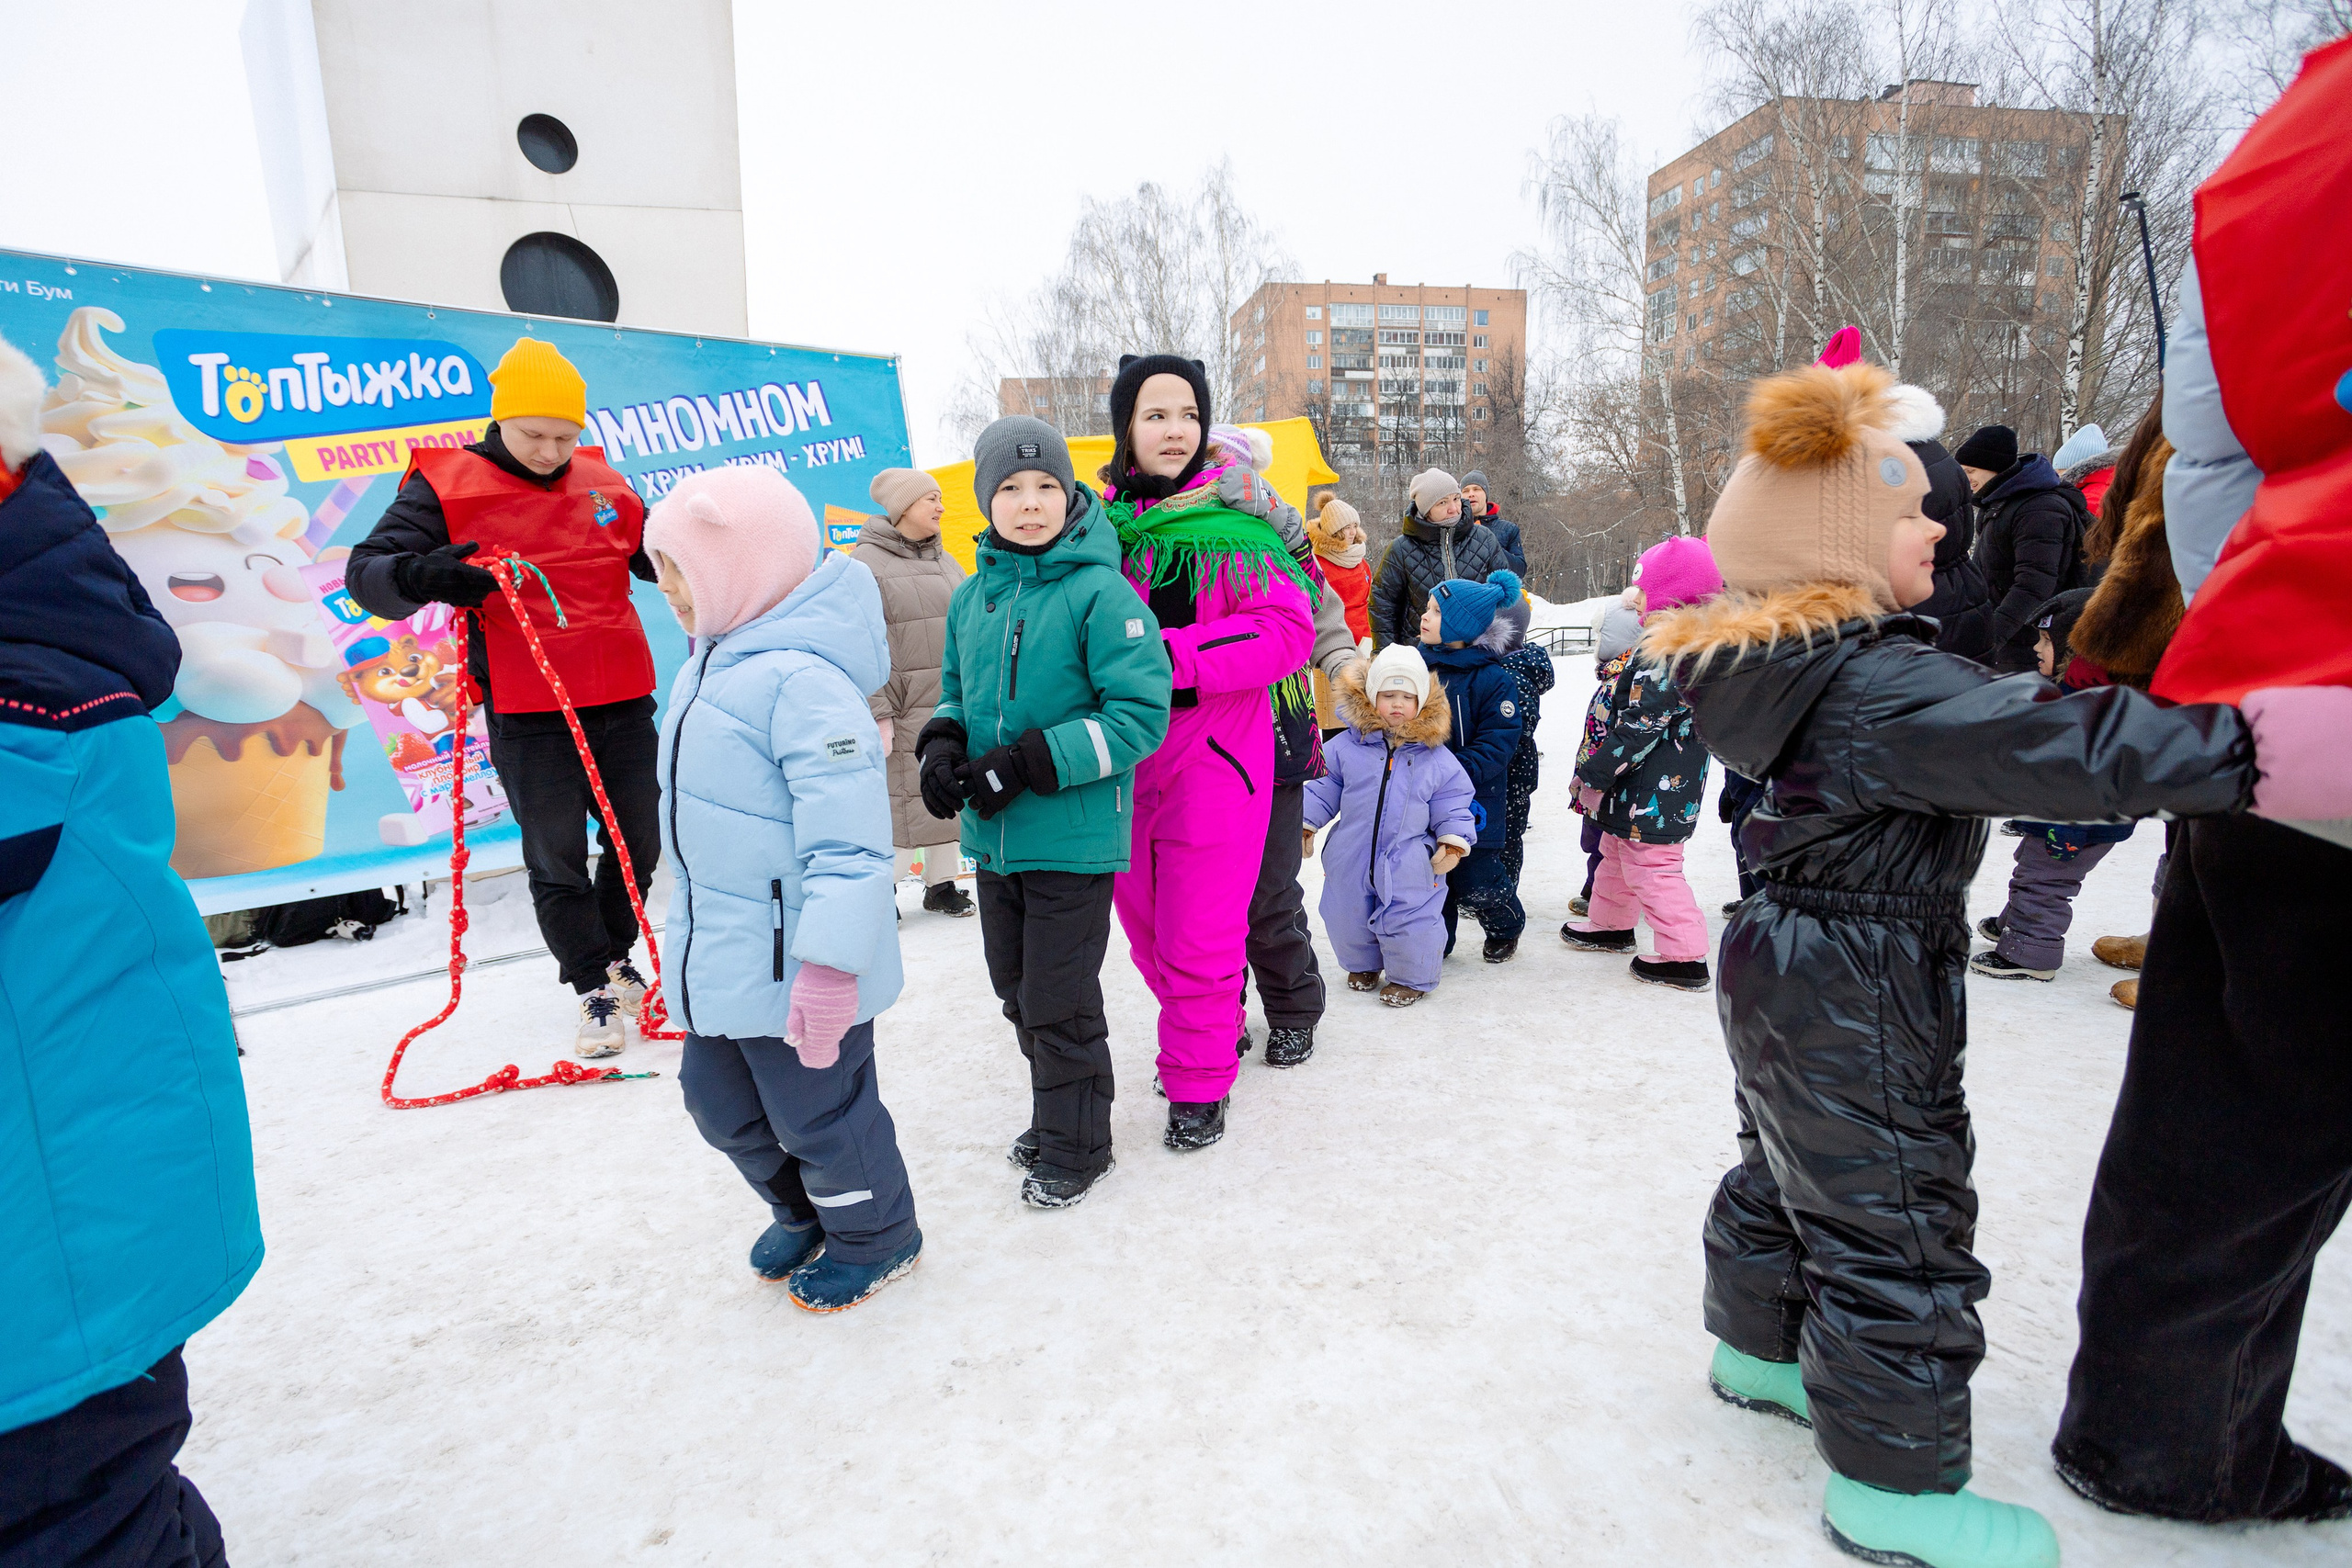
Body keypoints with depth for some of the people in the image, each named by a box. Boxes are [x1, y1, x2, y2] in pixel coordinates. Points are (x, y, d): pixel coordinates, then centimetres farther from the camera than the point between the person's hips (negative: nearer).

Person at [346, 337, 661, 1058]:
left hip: (621, 699, 4)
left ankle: (618, 956, 38)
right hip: (526, 712, -4)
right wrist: (421, 576, -29)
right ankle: (596, 989, 21)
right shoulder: (448, 485, -2)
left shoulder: (603, 482, 9)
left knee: (639, 837, 14)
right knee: (556, 856, 4)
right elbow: (366, 570, -6)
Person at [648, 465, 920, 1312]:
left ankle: (876, 1236, 35)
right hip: (717, 961, 10)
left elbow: (846, 839, -29)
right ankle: (805, 1212, 48)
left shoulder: (801, 680, -24)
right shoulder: (708, 667, 9)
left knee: (818, 1114, 9)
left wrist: (829, 965, -29)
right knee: (720, 1102, 24)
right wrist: (695, 939, 28)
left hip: (793, 964, -10)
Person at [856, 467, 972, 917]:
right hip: (903, 712, -6)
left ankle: (942, 885, 25)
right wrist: (879, 713, -16)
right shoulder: (866, 563, -5)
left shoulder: (945, 562, 15)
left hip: (953, 708, 7)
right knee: (900, 799, -4)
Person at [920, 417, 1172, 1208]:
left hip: (1072, 838, -7)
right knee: (1017, 991, 18)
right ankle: (1056, 1116, 40)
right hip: (992, 835, 7)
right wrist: (943, 744, -2)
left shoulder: (1100, 592, -13)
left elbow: (1140, 713, -17)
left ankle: (1075, 1145, 25)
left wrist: (1029, 763, -21)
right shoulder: (971, 595, 7)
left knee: (1059, 1002, 3)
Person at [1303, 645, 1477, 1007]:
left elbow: (1452, 802, 5)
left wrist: (1453, 840, -6)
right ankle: (1363, 965, 43)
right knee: (1347, 917, 15)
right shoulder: (1347, 746, 0)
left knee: (1409, 922, -1)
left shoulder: (1436, 758, 0)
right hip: (1351, 858, 2)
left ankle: (1411, 978, 26)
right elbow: (1323, 787, 7)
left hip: (1409, 865, -2)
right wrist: (1306, 823, 3)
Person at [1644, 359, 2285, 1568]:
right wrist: (2252, 743, -32)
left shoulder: (1801, 666, 6)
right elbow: (2060, 748, -33)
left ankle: (1757, 1349, 46)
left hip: (1791, 970, 10)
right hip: (1860, 995, -10)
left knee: (1788, 1175, 26)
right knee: (1895, 1227, 4)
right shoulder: (1886, 687, -25)